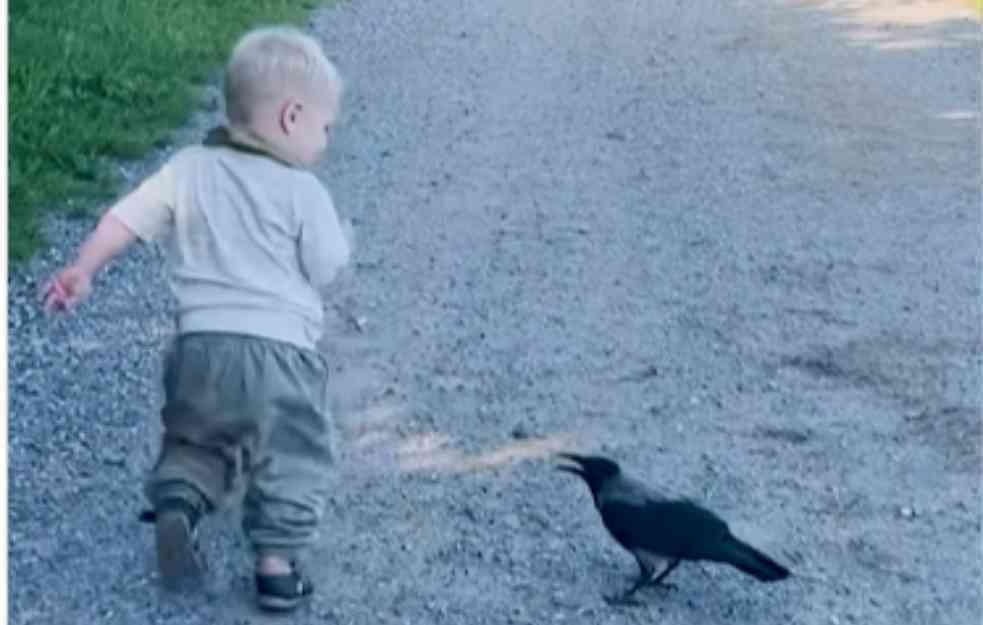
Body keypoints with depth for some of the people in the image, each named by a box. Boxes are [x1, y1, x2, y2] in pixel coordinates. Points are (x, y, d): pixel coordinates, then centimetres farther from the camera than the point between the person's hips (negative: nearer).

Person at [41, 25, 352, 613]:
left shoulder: (189, 168, 8)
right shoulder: (304, 191, -4)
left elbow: (125, 218, 5)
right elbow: (327, 271, -1)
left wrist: (82, 272, 12)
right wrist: (341, 235, 18)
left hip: (200, 343, 4)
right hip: (281, 348, -3)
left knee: (196, 440, 24)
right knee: (288, 460, 12)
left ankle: (176, 501, 0)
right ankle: (277, 561, 6)